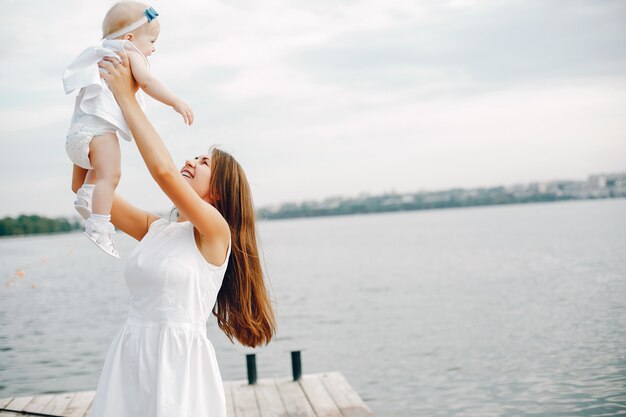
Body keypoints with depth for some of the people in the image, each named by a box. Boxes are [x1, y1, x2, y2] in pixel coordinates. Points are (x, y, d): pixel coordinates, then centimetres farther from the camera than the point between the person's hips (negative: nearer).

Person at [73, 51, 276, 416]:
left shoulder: (216, 232, -6)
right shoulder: (154, 228, 12)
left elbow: (164, 170, -20)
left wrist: (127, 97, -12)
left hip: (179, 360, -6)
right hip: (130, 358, 6)